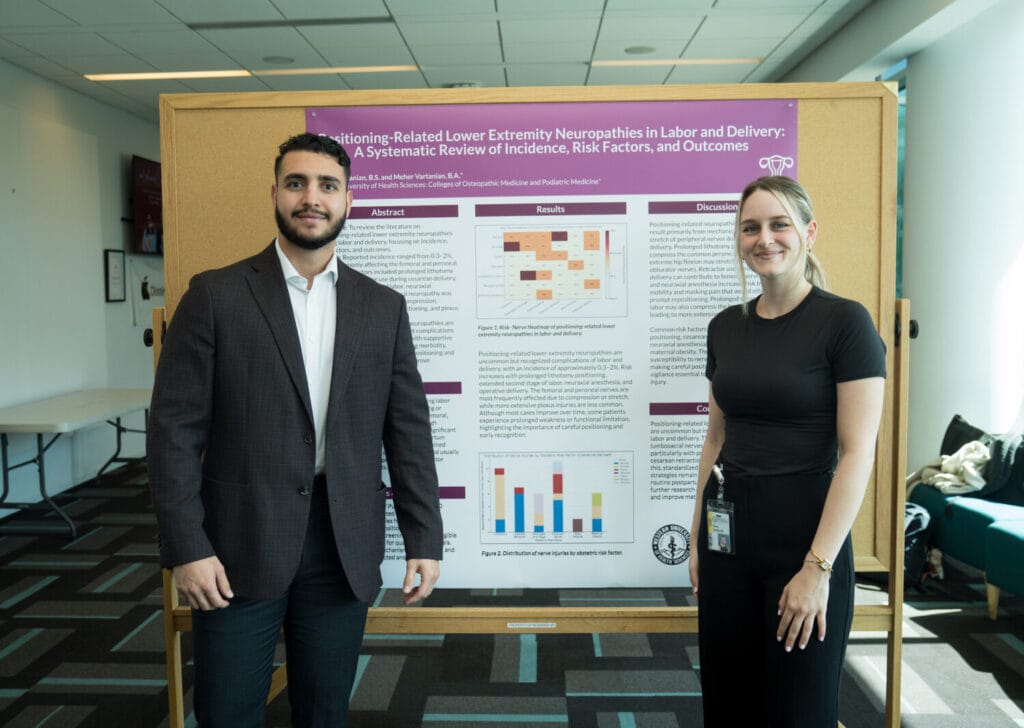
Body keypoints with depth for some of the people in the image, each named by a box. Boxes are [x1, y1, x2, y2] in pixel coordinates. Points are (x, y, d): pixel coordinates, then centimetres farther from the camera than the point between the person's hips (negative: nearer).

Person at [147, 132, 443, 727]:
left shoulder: (384, 307, 5)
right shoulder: (216, 295, -2)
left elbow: (409, 430, 5)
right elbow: (175, 427, -5)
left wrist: (425, 539, 1)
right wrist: (186, 547, -10)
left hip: (344, 550, 2)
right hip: (239, 546, -2)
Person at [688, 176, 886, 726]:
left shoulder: (845, 322, -10)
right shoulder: (725, 326, 7)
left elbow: (858, 453, -14)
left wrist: (818, 567, -17)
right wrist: (699, 539, 11)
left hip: (804, 533, -5)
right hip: (729, 536, 5)